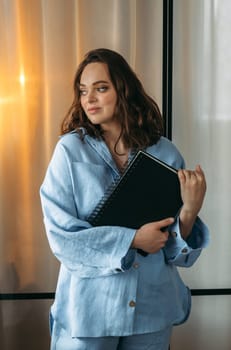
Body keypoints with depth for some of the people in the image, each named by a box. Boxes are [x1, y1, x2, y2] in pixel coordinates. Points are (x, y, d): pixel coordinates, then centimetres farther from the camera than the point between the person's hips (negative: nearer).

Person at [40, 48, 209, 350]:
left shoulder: (165, 153, -4)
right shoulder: (70, 150, -9)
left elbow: (176, 251, -2)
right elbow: (61, 237, -12)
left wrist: (190, 208, -20)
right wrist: (132, 240, -16)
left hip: (153, 306, 3)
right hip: (89, 306, -2)